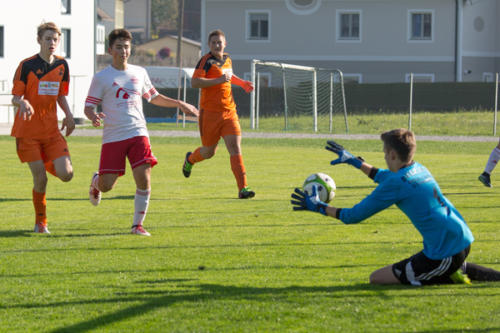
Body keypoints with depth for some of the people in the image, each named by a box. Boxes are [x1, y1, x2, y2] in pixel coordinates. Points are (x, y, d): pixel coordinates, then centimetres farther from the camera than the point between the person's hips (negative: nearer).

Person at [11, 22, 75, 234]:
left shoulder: (62, 65, 8)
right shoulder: (27, 65, -6)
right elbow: (15, 98, -5)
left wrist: (68, 115, 0)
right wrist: (23, 103, -29)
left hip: (52, 130, 4)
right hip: (28, 131, -4)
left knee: (66, 175, -10)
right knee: (40, 179, -8)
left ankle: (49, 165, 25)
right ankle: (40, 222, 11)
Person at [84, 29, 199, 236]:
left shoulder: (139, 73, 12)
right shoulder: (101, 78, 0)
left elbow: (154, 97, 28)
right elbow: (88, 106, 0)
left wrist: (180, 104, 23)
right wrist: (94, 117, -22)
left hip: (138, 134, 2)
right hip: (113, 137, -2)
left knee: (144, 181, -12)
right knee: (107, 186, -2)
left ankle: (138, 225, 2)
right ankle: (96, 182, 36)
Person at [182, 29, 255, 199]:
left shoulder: (227, 59, 12)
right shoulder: (206, 61, -10)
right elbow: (194, 82, -24)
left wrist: (242, 83, 20)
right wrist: (218, 80, -28)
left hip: (229, 112, 5)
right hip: (210, 113, -4)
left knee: (235, 148, -10)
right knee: (209, 151, 9)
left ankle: (243, 188, -15)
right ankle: (190, 159, 45)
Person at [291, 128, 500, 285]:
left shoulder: (396, 183, -14)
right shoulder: (419, 170, 12)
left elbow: (354, 216, -8)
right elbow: (381, 176, 34)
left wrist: (319, 207, 3)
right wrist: (353, 160, 40)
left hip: (444, 254, -9)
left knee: (377, 279, -5)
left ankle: (451, 278, -6)